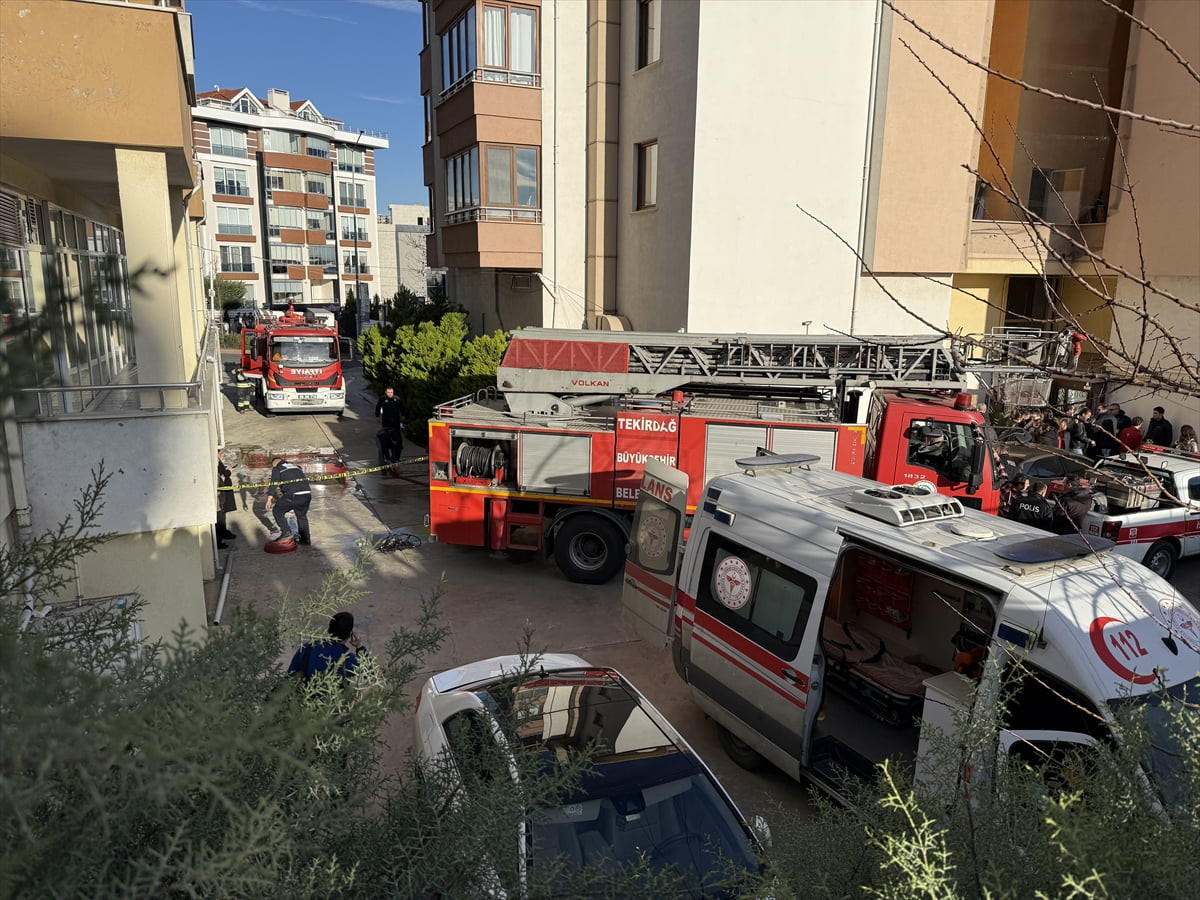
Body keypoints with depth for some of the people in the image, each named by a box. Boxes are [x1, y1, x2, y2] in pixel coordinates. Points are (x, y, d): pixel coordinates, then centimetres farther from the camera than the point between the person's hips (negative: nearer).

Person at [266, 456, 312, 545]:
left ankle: (286, 531, 9)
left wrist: (269, 499, 1)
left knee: (277, 511, 15)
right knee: (302, 516, 24)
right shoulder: (296, 467, 31)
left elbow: (274, 483, 0)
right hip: (307, 494, 6)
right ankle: (305, 539, 30)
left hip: (292, 496, -6)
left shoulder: (277, 469, 13)